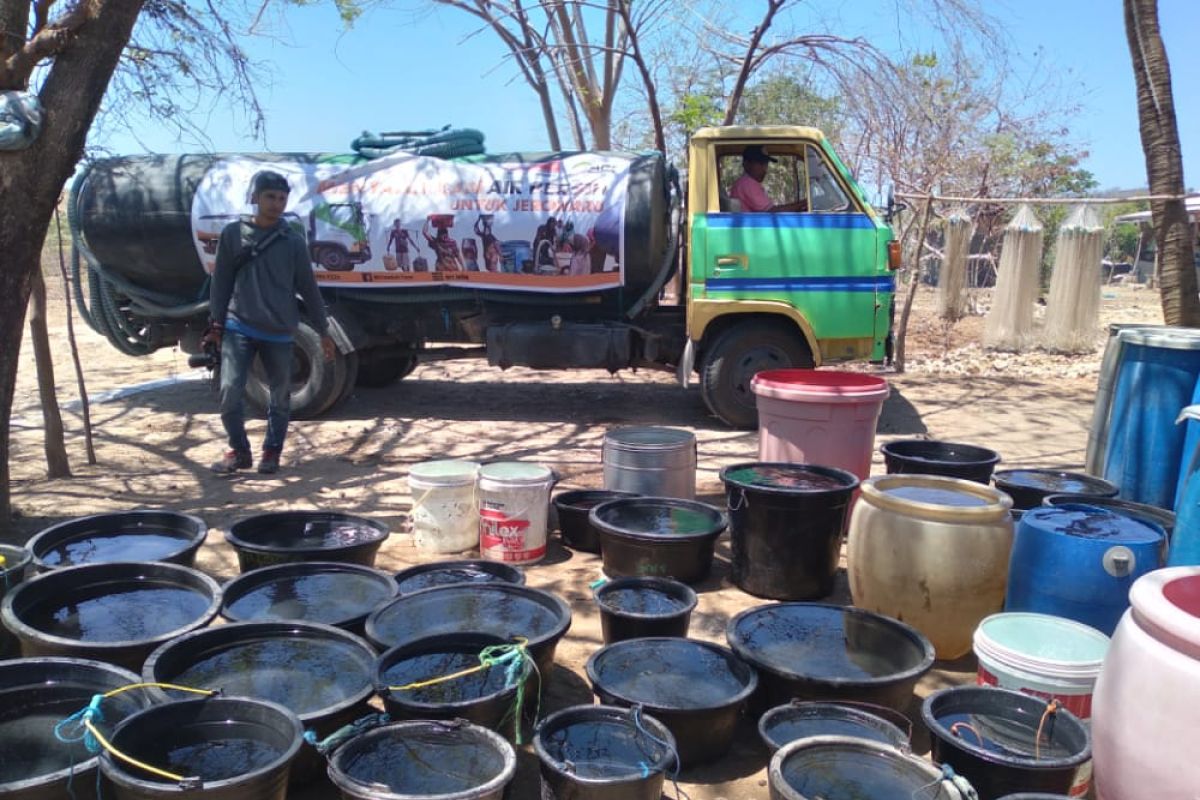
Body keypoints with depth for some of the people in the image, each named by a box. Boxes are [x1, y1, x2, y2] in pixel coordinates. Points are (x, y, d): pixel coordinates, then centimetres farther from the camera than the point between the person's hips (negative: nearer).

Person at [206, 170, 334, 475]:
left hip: (280, 333, 1)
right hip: (239, 328, -1)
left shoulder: (293, 241, 4)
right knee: (230, 391, -9)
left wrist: (323, 331, 6)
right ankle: (239, 451, 10)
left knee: (280, 397, 7)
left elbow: (308, 287, 7)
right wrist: (216, 324, 3)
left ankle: (271, 453, 23)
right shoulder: (233, 234, 4)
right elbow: (221, 282, 7)